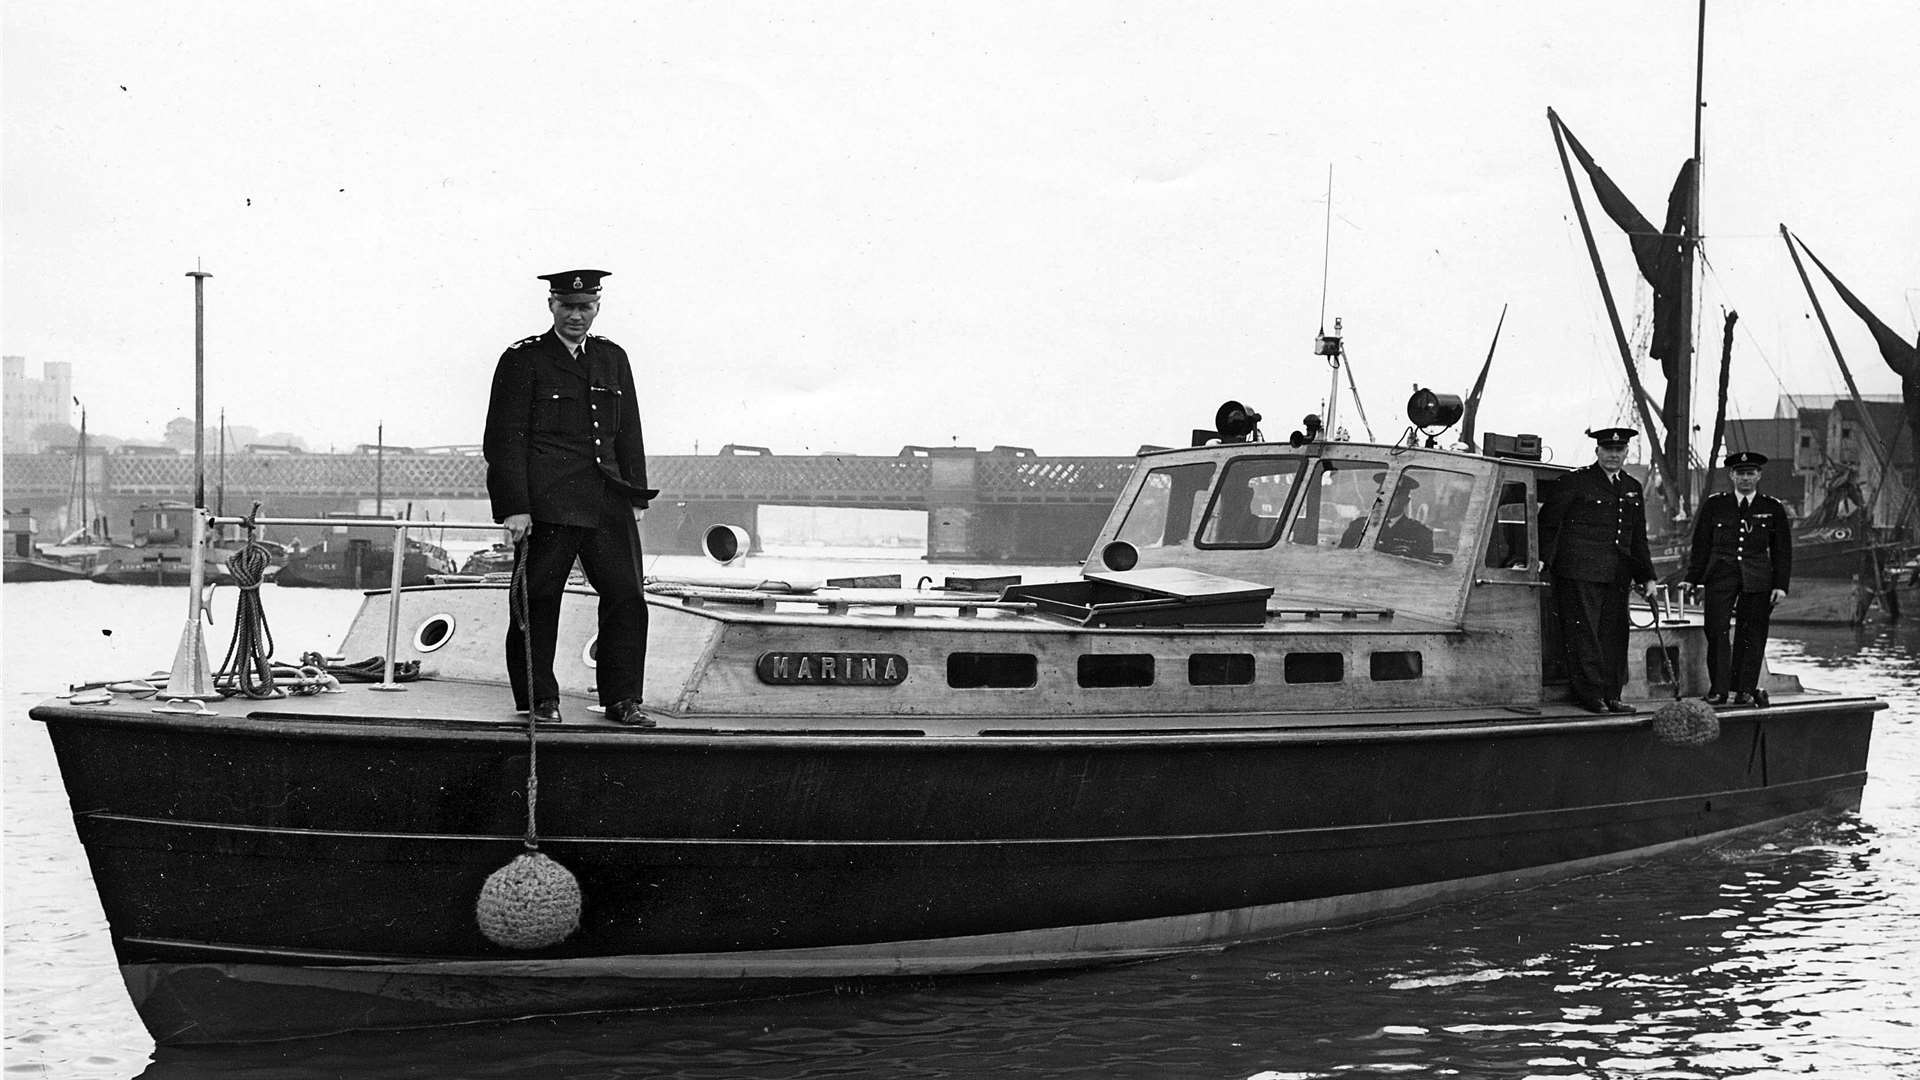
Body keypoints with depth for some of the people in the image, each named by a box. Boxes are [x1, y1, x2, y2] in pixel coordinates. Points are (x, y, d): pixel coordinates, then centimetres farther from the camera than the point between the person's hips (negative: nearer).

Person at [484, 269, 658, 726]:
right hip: (547, 505, -5)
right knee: (538, 602, 0)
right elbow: (505, 439, -4)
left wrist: (636, 498, 13)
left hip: (608, 504, 5)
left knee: (626, 596, 0)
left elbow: (629, 434, 20)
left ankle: (622, 699, 9)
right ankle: (539, 701, 11)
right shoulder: (522, 360, 0)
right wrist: (514, 508, -10)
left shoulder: (613, 358, 16)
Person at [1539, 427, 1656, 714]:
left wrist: (1646, 576, 17)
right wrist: (1542, 558, -10)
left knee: (1614, 633, 5)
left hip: (1617, 576, 6)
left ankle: (1611, 695, 10)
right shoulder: (1575, 481, -1)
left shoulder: (1632, 489, 17)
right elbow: (1548, 522, -1)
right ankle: (1590, 694, -3)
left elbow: (1638, 538, 22)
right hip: (1579, 571, -6)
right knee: (1584, 631, -6)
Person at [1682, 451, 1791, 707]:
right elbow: (1701, 544, 10)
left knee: (1752, 635, 1)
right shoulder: (1714, 504, 8)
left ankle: (1745, 690, 10)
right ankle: (1718, 689, 0)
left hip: (1757, 580, 0)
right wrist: (1692, 579, 5)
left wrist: (1781, 585, 2)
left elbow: (1782, 551, 9)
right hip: (1721, 575, 0)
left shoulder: (1773, 508, 8)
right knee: (1716, 631, -8)